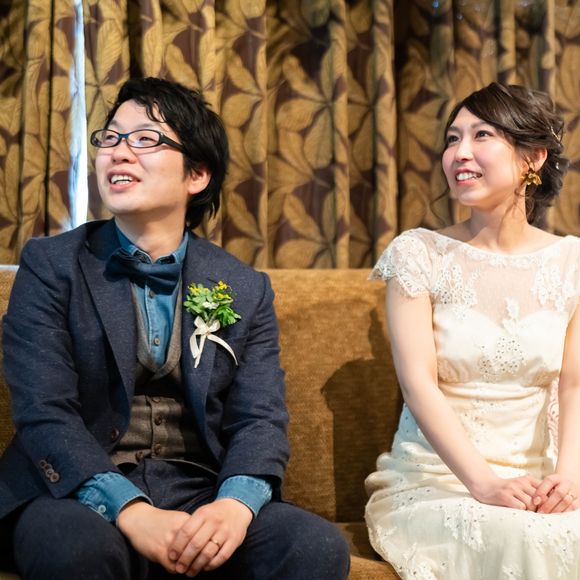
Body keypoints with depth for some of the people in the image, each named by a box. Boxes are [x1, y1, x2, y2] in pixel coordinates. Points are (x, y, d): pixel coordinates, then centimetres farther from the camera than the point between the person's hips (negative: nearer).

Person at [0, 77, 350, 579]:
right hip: (83, 496, -2)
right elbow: (43, 412, -10)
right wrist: (129, 511, -25)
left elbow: (261, 419, 0)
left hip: (203, 495, 2)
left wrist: (235, 504, -22)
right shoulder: (51, 265, 1)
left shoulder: (245, 289, 8)